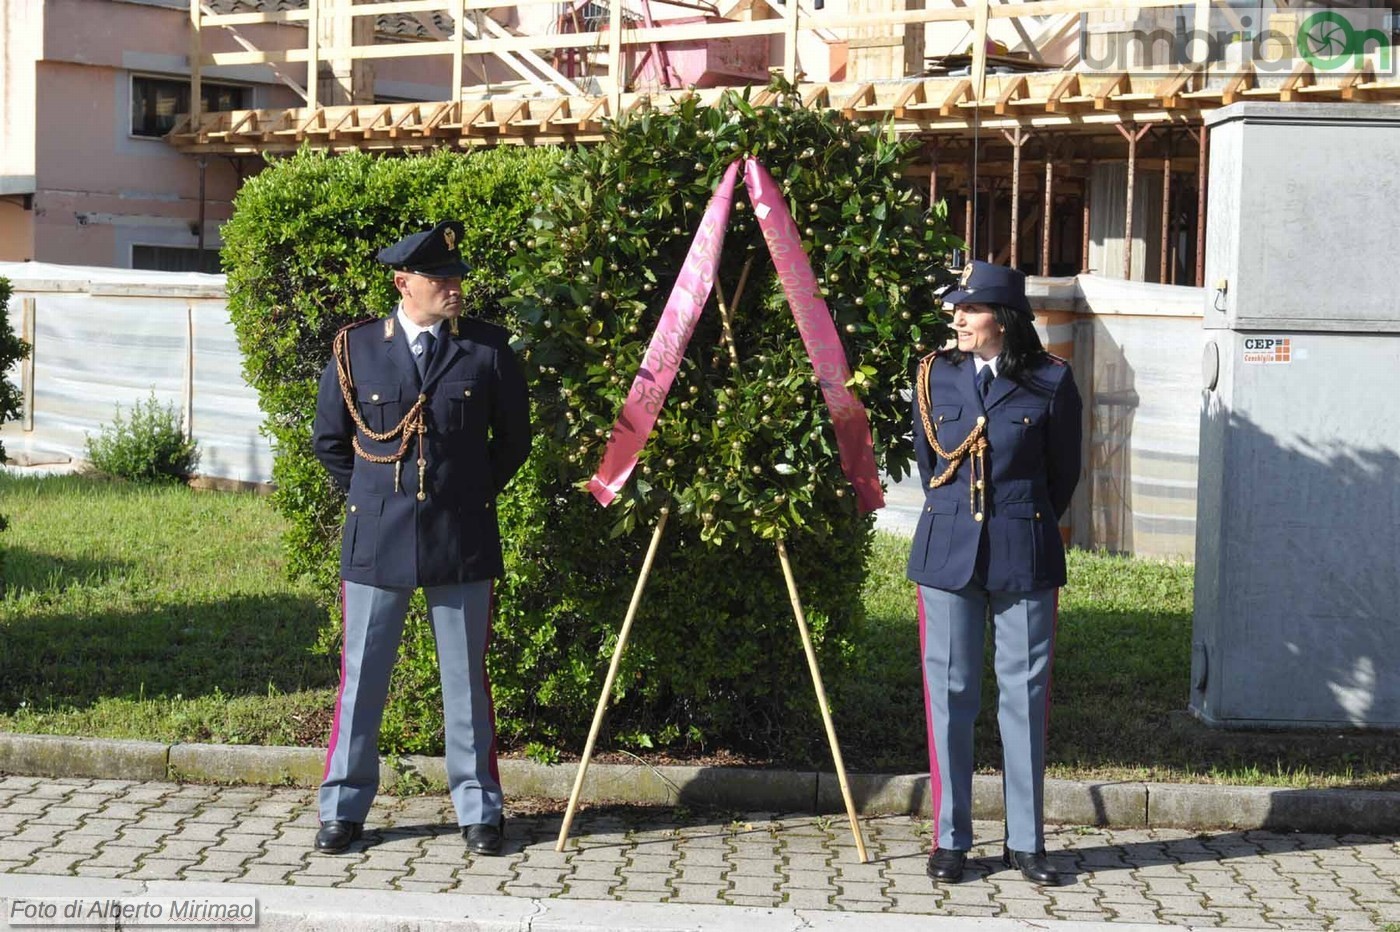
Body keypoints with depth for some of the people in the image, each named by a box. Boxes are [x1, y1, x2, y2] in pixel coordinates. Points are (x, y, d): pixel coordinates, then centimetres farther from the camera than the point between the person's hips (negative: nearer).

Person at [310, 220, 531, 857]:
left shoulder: (488, 348, 1)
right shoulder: (355, 349, 0)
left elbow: (513, 439, 12)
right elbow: (329, 439, 12)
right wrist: (370, 497, 11)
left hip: (461, 541, 0)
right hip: (376, 541, 0)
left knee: (466, 678, 7)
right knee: (362, 677, 7)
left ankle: (478, 810, 18)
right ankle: (343, 808, 18)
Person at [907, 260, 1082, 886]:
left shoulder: (1050, 381, -2)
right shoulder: (935, 375, 5)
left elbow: (1064, 471, 9)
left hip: (1024, 553, -1)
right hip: (947, 551, 2)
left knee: (1025, 693, 3)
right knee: (950, 692, 4)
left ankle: (1024, 841, 14)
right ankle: (950, 839, 13)